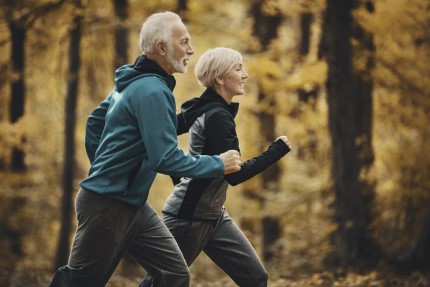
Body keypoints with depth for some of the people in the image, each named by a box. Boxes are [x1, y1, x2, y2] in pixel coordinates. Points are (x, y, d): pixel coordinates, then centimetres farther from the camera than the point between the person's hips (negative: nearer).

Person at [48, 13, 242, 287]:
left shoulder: (132, 81, 10)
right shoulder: (152, 90, -20)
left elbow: (95, 122, 22)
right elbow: (166, 158, -25)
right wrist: (218, 165, -14)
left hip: (133, 204, 10)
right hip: (108, 204, -10)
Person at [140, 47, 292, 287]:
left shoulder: (207, 109, 8)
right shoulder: (217, 116, -19)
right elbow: (235, 174, -23)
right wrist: (276, 151, -16)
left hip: (213, 216, 10)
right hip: (188, 217, -9)